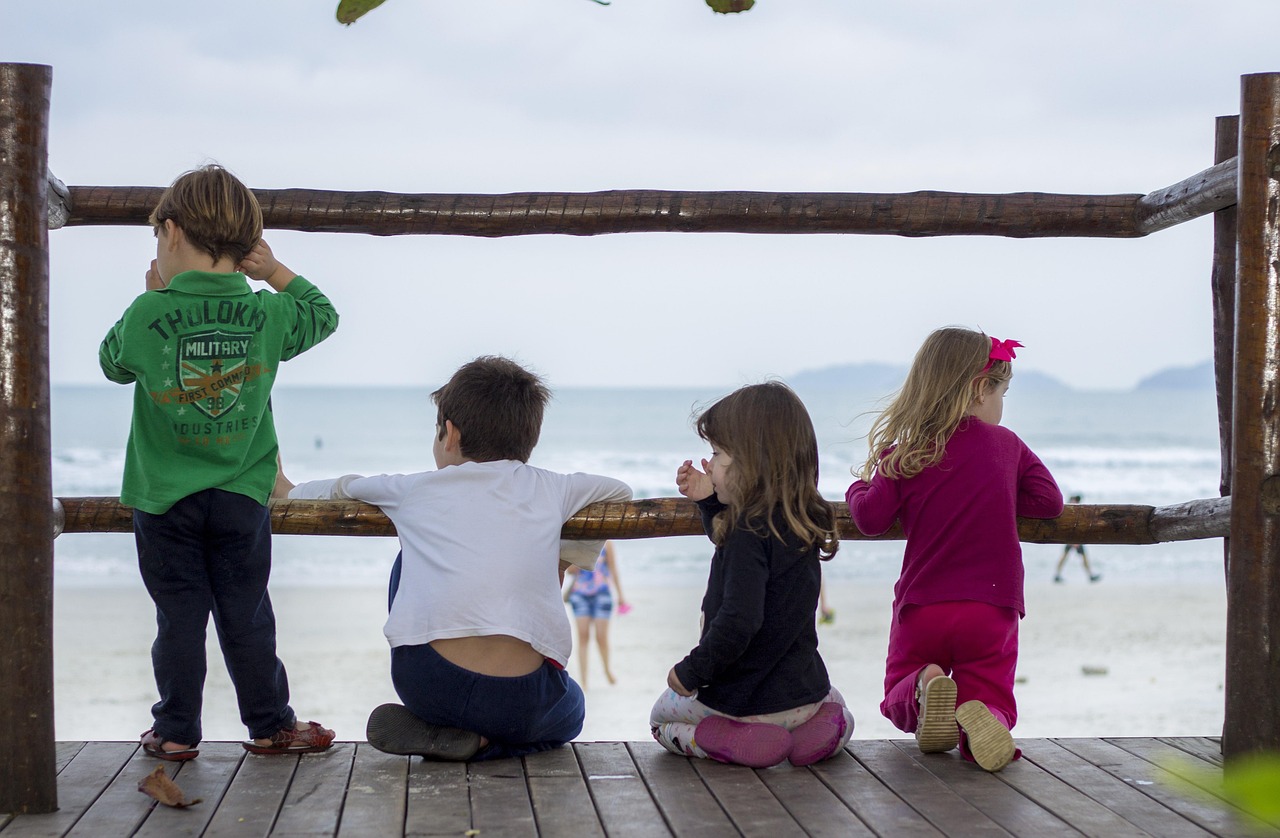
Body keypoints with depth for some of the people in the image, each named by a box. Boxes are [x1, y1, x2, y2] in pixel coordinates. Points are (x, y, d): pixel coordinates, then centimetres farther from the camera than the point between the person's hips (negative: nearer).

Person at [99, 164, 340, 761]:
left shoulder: (148, 315, -13)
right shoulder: (267, 316, -7)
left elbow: (113, 363, 7)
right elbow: (323, 315, 13)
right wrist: (273, 270, 11)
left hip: (165, 498, -1)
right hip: (241, 496, 1)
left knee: (179, 616, 7)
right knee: (246, 615, 10)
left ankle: (176, 731, 14)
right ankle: (270, 724, 18)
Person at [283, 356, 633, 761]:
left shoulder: (416, 489, 15)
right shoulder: (548, 489, 16)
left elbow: (339, 488, 34)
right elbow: (620, 491, 35)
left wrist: (289, 492, 55)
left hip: (426, 684, 1)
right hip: (520, 703, -1)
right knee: (568, 713, 36)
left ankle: (430, 722, 26)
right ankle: (476, 741, 6)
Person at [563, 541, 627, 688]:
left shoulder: (605, 543, -1)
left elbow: (613, 569, 4)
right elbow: (569, 571, 3)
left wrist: (620, 595, 4)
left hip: (601, 593, -1)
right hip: (580, 594, 1)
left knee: (601, 637, -2)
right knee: (583, 636, -3)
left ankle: (607, 669, 26)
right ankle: (583, 680, 1)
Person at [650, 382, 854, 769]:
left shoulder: (750, 530, -23)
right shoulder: (803, 524, 3)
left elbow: (739, 620, -30)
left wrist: (691, 671, -18)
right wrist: (710, 502, 14)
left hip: (743, 699, -7)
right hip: (804, 691, 7)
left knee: (661, 717, 22)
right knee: (831, 698, 40)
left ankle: (735, 739, -6)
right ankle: (819, 725, 4)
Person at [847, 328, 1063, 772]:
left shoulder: (904, 455, -2)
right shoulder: (1007, 445, 2)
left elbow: (870, 518, -10)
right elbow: (1049, 501, 4)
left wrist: (860, 486, 12)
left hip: (921, 606, 0)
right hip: (991, 609, 0)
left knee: (898, 694, 18)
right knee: (991, 694, 11)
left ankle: (925, 687, -19)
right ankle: (979, 718, -28)